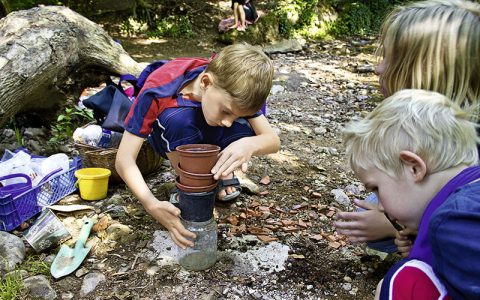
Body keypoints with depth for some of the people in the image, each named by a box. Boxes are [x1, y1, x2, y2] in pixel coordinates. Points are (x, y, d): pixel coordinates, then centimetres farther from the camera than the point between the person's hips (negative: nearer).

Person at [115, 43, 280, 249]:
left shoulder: (233, 90, -29)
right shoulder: (158, 90, -38)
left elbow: (273, 140, -29)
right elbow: (124, 159, -36)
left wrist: (250, 144, -53)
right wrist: (152, 205, -51)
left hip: (209, 139, 2)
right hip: (171, 142, -2)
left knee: (243, 134, -32)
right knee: (179, 119, -39)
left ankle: (220, 172, 1)